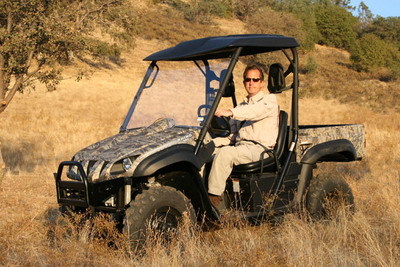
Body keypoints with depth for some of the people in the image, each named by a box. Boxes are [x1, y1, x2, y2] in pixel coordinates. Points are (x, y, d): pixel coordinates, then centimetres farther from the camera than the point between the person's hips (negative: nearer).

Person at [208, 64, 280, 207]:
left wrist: (231, 112, -37)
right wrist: (212, 142, 2)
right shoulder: (242, 106, 27)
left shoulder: (270, 100, 4)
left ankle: (214, 196, -30)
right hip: (239, 146, 7)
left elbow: (257, 111, -21)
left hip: (258, 148, -7)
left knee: (225, 153, -32)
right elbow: (232, 135, 21)